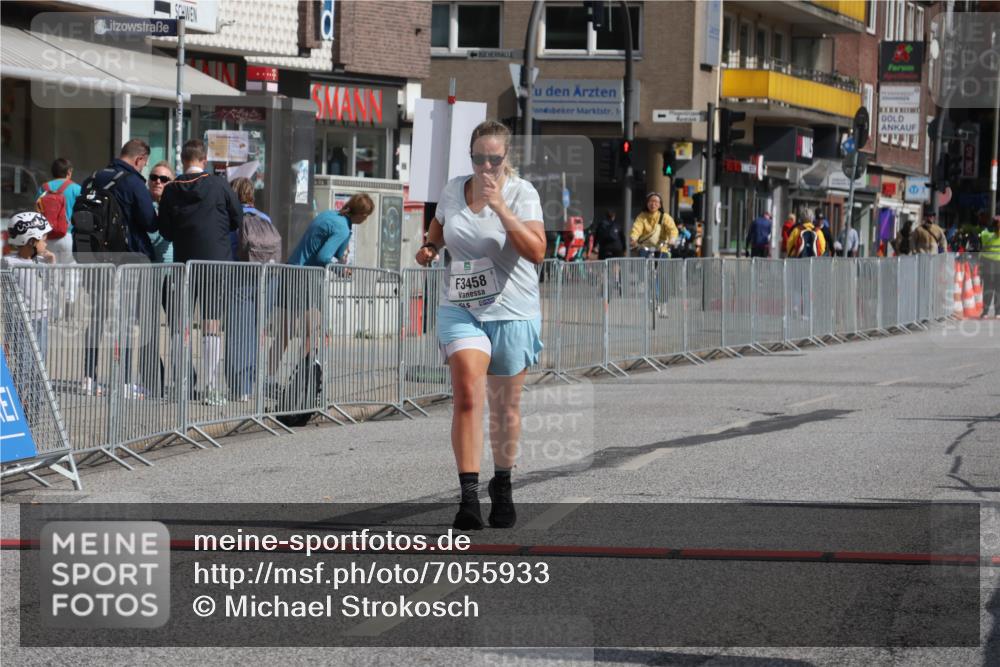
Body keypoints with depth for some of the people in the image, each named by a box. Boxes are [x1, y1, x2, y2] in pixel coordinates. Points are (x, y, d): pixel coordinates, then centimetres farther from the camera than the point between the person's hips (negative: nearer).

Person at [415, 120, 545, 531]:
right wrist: (430, 246, 5)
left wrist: (500, 207, -28)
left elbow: (536, 252, -23)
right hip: (460, 309, 2)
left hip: (512, 313, -1)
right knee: (467, 396, -17)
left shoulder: (521, 193, -9)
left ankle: (502, 487, 31)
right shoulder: (453, 190, 3)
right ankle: (468, 495, -21)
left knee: (505, 407, 10)